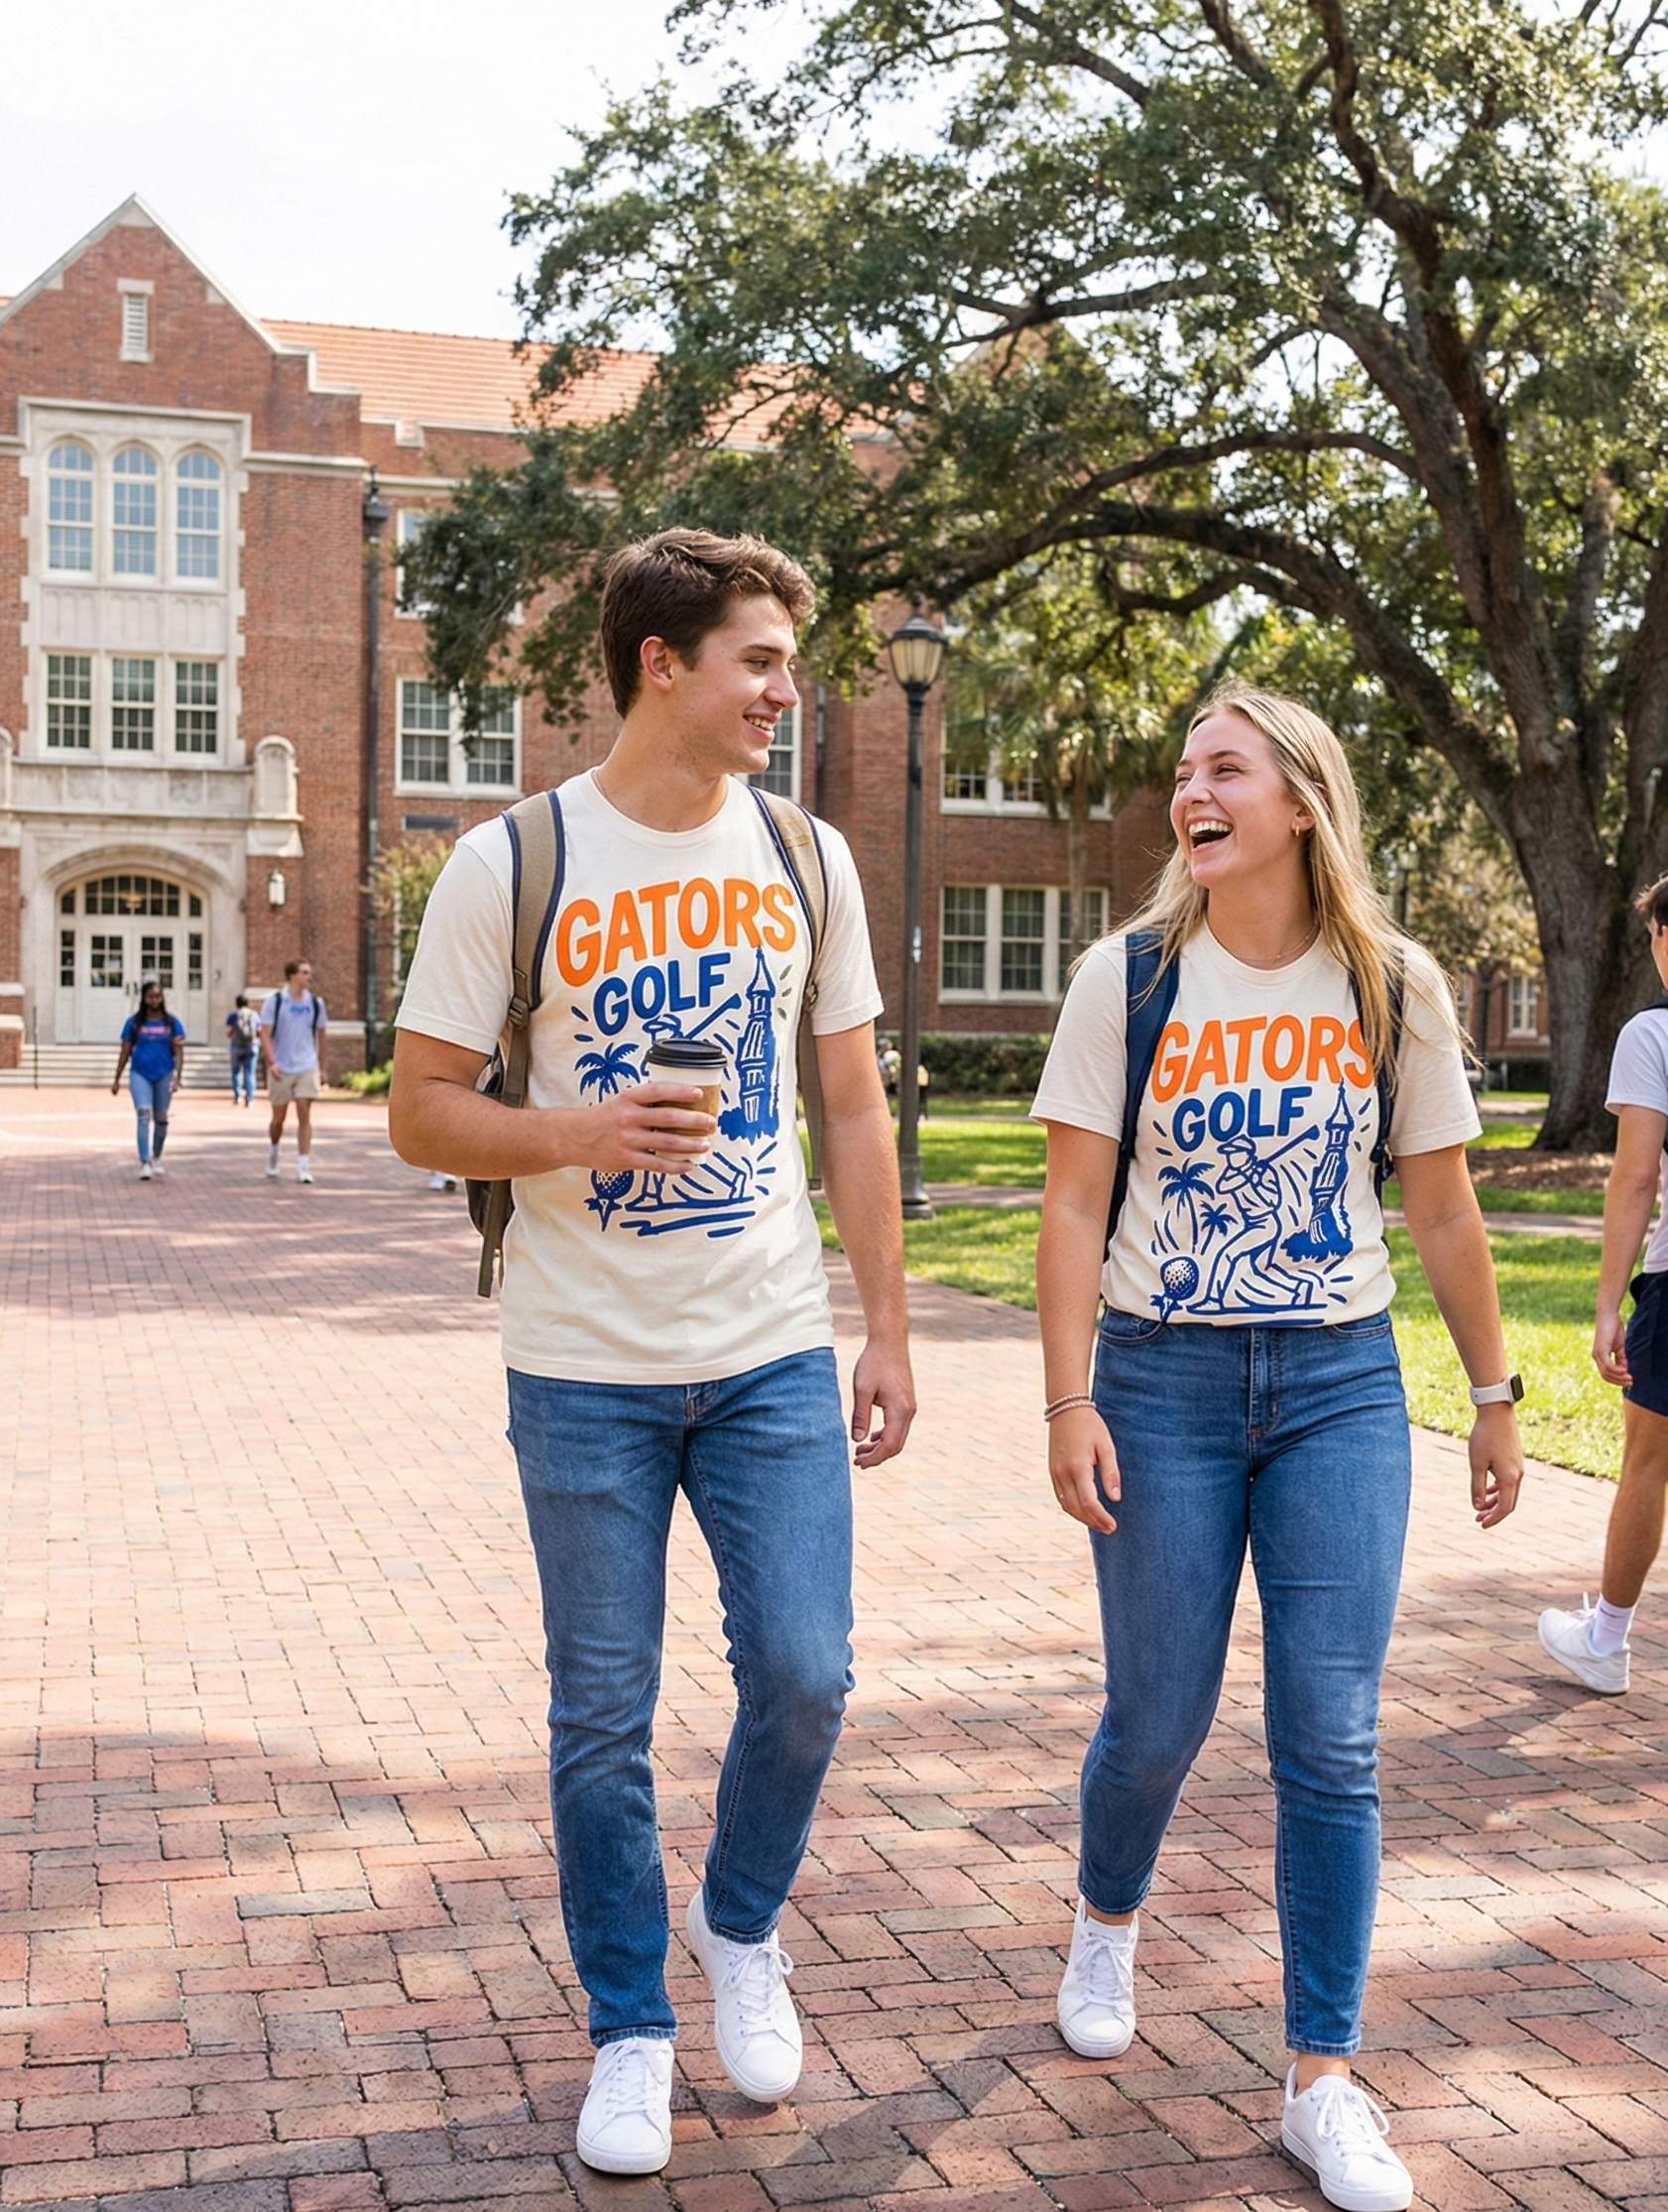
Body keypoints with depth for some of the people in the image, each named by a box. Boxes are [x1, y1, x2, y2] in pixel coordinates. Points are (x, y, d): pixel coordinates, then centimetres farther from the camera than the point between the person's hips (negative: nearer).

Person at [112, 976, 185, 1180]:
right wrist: (117, 1079, 8)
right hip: (140, 1074, -1)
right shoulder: (134, 1022, 2)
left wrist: (177, 1077, -11)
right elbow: (125, 1052, 7)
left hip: (164, 1075, 1)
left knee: (161, 1118, 12)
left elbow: (179, 1052, 0)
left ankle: (156, 1158, 31)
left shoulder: (172, 1022, 2)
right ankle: (144, 1163, -16)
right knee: (144, 1115, -14)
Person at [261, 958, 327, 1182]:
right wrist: (271, 1062, -17)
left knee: (304, 1114, -9)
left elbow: (320, 1035, 14)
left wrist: (320, 1064, 15)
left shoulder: (315, 1003, 5)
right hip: (281, 1069, -1)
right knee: (278, 1117, 8)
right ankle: (273, 1150, 37)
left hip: (307, 1067, 1)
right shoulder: (275, 1000, -3)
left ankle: (303, 1166, -9)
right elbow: (265, 1033, -6)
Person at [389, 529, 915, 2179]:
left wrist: (888, 1333, 6)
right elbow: (419, 1113, -4)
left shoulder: (805, 859, 4)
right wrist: (576, 1133, -23)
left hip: (775, 1359, 3)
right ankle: (630, 2030, 26)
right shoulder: (510, 864, -7)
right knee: (602, 1717, 7)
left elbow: (853, 1112, 9)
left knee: (802, 1678, 1)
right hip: (585, 1372, -2)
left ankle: (741, 1926, 31)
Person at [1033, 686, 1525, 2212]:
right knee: (1158, 1721, 8)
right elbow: (1075, 1201, -5)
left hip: (1343, 1385, 1)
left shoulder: (1392, 985, 0)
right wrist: (1069, 1402, -12)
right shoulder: (1130, 976, -4)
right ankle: (1107, 1923, 40)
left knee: (1331, 1739, -1)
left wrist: (1496, 1397, 9)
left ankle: (1324, 2084, 11)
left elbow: (1441, 1208, 7)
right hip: (1166, 1381, -1)